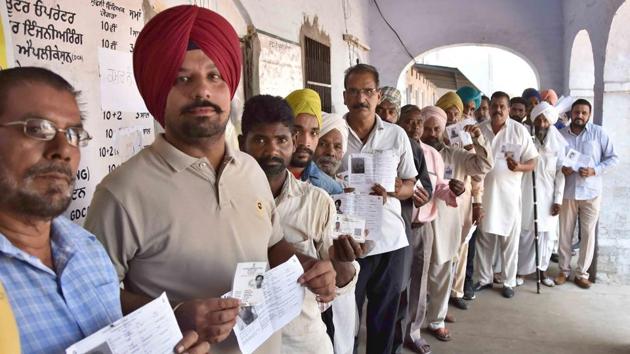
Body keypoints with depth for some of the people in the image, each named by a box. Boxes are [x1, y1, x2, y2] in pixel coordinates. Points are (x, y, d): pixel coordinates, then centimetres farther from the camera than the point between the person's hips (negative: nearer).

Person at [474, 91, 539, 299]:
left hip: (509, 193, -2)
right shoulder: (479, 129, 3)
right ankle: (485, 278, 25)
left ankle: (508, 282, 19)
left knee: (510, 240, 6)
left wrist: (519, 167, -23)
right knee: (484, 238, 11)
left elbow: (533, 162, -3)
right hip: (484, 192, 2)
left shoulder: (519, 130, -4)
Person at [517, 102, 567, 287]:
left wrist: (558, 199, -3)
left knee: (547, 234, 9)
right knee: (525, 233, 5)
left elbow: (560, 172, 0)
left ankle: (542, 269, 25)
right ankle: (521, 270, 19)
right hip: (526, 193, -2)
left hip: (548, 195, 2)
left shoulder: (558, 143, -1)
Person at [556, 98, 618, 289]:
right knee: (565, 233, 6)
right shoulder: (560, 134, 1)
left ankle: (582, 273, 17)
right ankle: (564, 270, 21)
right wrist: (561, 169, -13)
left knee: (588, 233, 5)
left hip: (591, 192, -1)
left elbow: (612, 157, 0)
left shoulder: (598, 132, -2)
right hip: (567, 192, 1)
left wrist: (595, 170, -15)